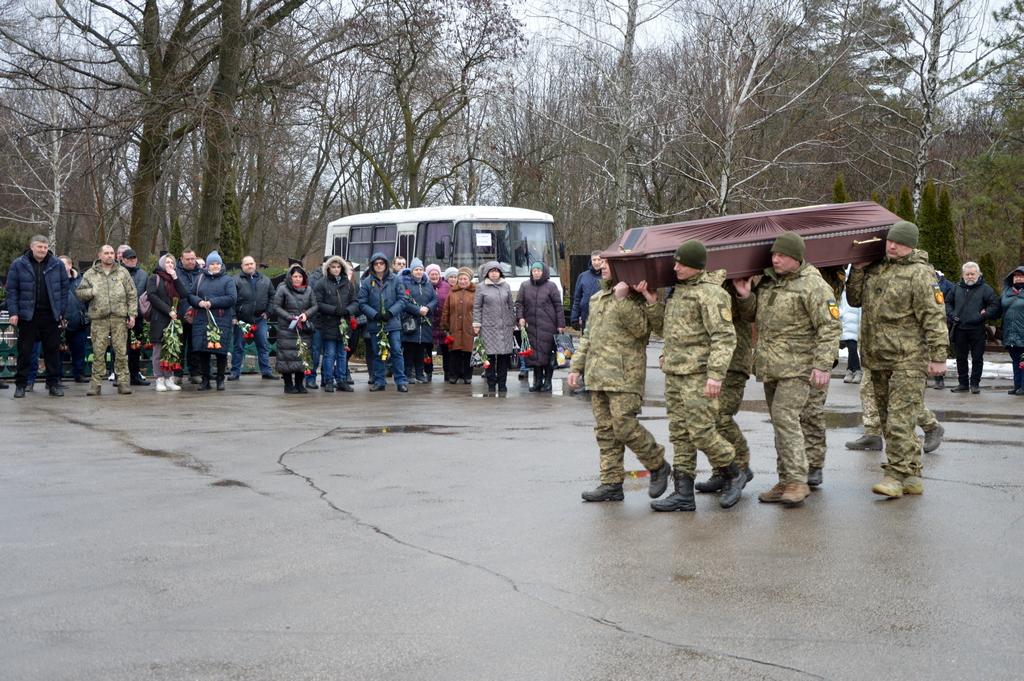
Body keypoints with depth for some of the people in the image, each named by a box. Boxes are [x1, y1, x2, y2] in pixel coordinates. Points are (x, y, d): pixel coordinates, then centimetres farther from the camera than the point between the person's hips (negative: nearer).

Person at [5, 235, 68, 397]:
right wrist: (13, 312, -7)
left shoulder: (57, 264, 5)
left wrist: (62, 312, 3)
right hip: (27, 315, -1)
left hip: (51, 315, 1)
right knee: (24, 351, 4)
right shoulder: (18, 264, 1)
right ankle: (20, 384, 11)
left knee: (53, 350, 5)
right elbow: (11, 290, 1)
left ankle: (54, 383, 14)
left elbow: (64, 288, 8)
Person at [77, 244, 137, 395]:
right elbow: (79, 293, 12)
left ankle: (123, 381, 4)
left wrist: (132, 314, 1)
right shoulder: (90, 274, 11)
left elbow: (132, 295, 9)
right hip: (99, 318, 0)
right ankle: (95, 383, 6)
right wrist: (92, 292, -7)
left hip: (119, 317, 0)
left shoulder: (123, 272, 11)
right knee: (98, 352, 0)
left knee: (121, 351, -1)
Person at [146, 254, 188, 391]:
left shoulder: (174, 279, 20)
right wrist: (168, 310, -15)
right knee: (159, 350, -4)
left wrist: (175, 277, -2)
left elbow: (184, 294, 4)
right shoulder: (154, 278, 4)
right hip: (159, 318, -5)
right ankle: (160, 380, -1)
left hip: (173, 318, 5)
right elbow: (152, 296, -10)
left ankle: (169, 379, 7)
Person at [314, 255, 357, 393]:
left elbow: (354, 301, 9)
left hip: (344, 324, 4)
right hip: (328, 324, -4)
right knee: (329, 354, 0)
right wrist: (334, 310, -18)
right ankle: (328, 381, 7)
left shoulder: (348, 283, 9)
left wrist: (348, 310, -12)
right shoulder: (321, 284, -4)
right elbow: (318, 304, -9)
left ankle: (341, 380, 17)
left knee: (343, 354, 9)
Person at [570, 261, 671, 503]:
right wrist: (576, 366, 20)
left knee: (624, 426, -12)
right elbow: (587, 336, 24)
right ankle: (611, 483, 13)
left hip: (624, 376, -8)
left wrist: (622, 299, -23)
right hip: (597, 376, 8)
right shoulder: (597, 298, 19)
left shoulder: (635, 298, -4)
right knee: (605, 431, 7)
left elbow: (641, 328, -20)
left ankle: (658, 466, 10)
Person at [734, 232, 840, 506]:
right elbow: (753, 316, 24)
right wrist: (745, 296, 3)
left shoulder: (813, 285, -11)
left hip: (798, 367, -8)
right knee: (782, 422, 10)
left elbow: (830, 328, -14)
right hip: (770, 366, 8)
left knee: (785, 417, -17)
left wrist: (823, 365, -20)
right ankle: (786, 482, 16)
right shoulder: (768, 280, 13)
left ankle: (797, 481, -15)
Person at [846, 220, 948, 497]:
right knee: (888, 421, 12)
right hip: (877, 360, 8)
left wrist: (938, 357, -15)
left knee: (899, 421, -12)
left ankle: (896, 475, -8)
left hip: (908, 360, -8)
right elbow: (854, 299, 20)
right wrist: (858, 269, 7)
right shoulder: (875, 269, 14)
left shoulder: (919, 274, -9)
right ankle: (912, 476, 20)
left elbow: (934, 317, -12)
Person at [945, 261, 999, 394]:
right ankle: (963, 383, 19)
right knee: (961, 358, 9)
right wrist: (951, 315, 4)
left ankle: (975, 384, 11)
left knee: (977, 358, 2)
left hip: (977, 329, -3)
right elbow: (947, 302, 20)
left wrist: (984, 315, -14)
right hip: (960, 329, 4)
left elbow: (995, 304, -4)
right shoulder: (957, 288, 11)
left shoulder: (985, 288, 0)